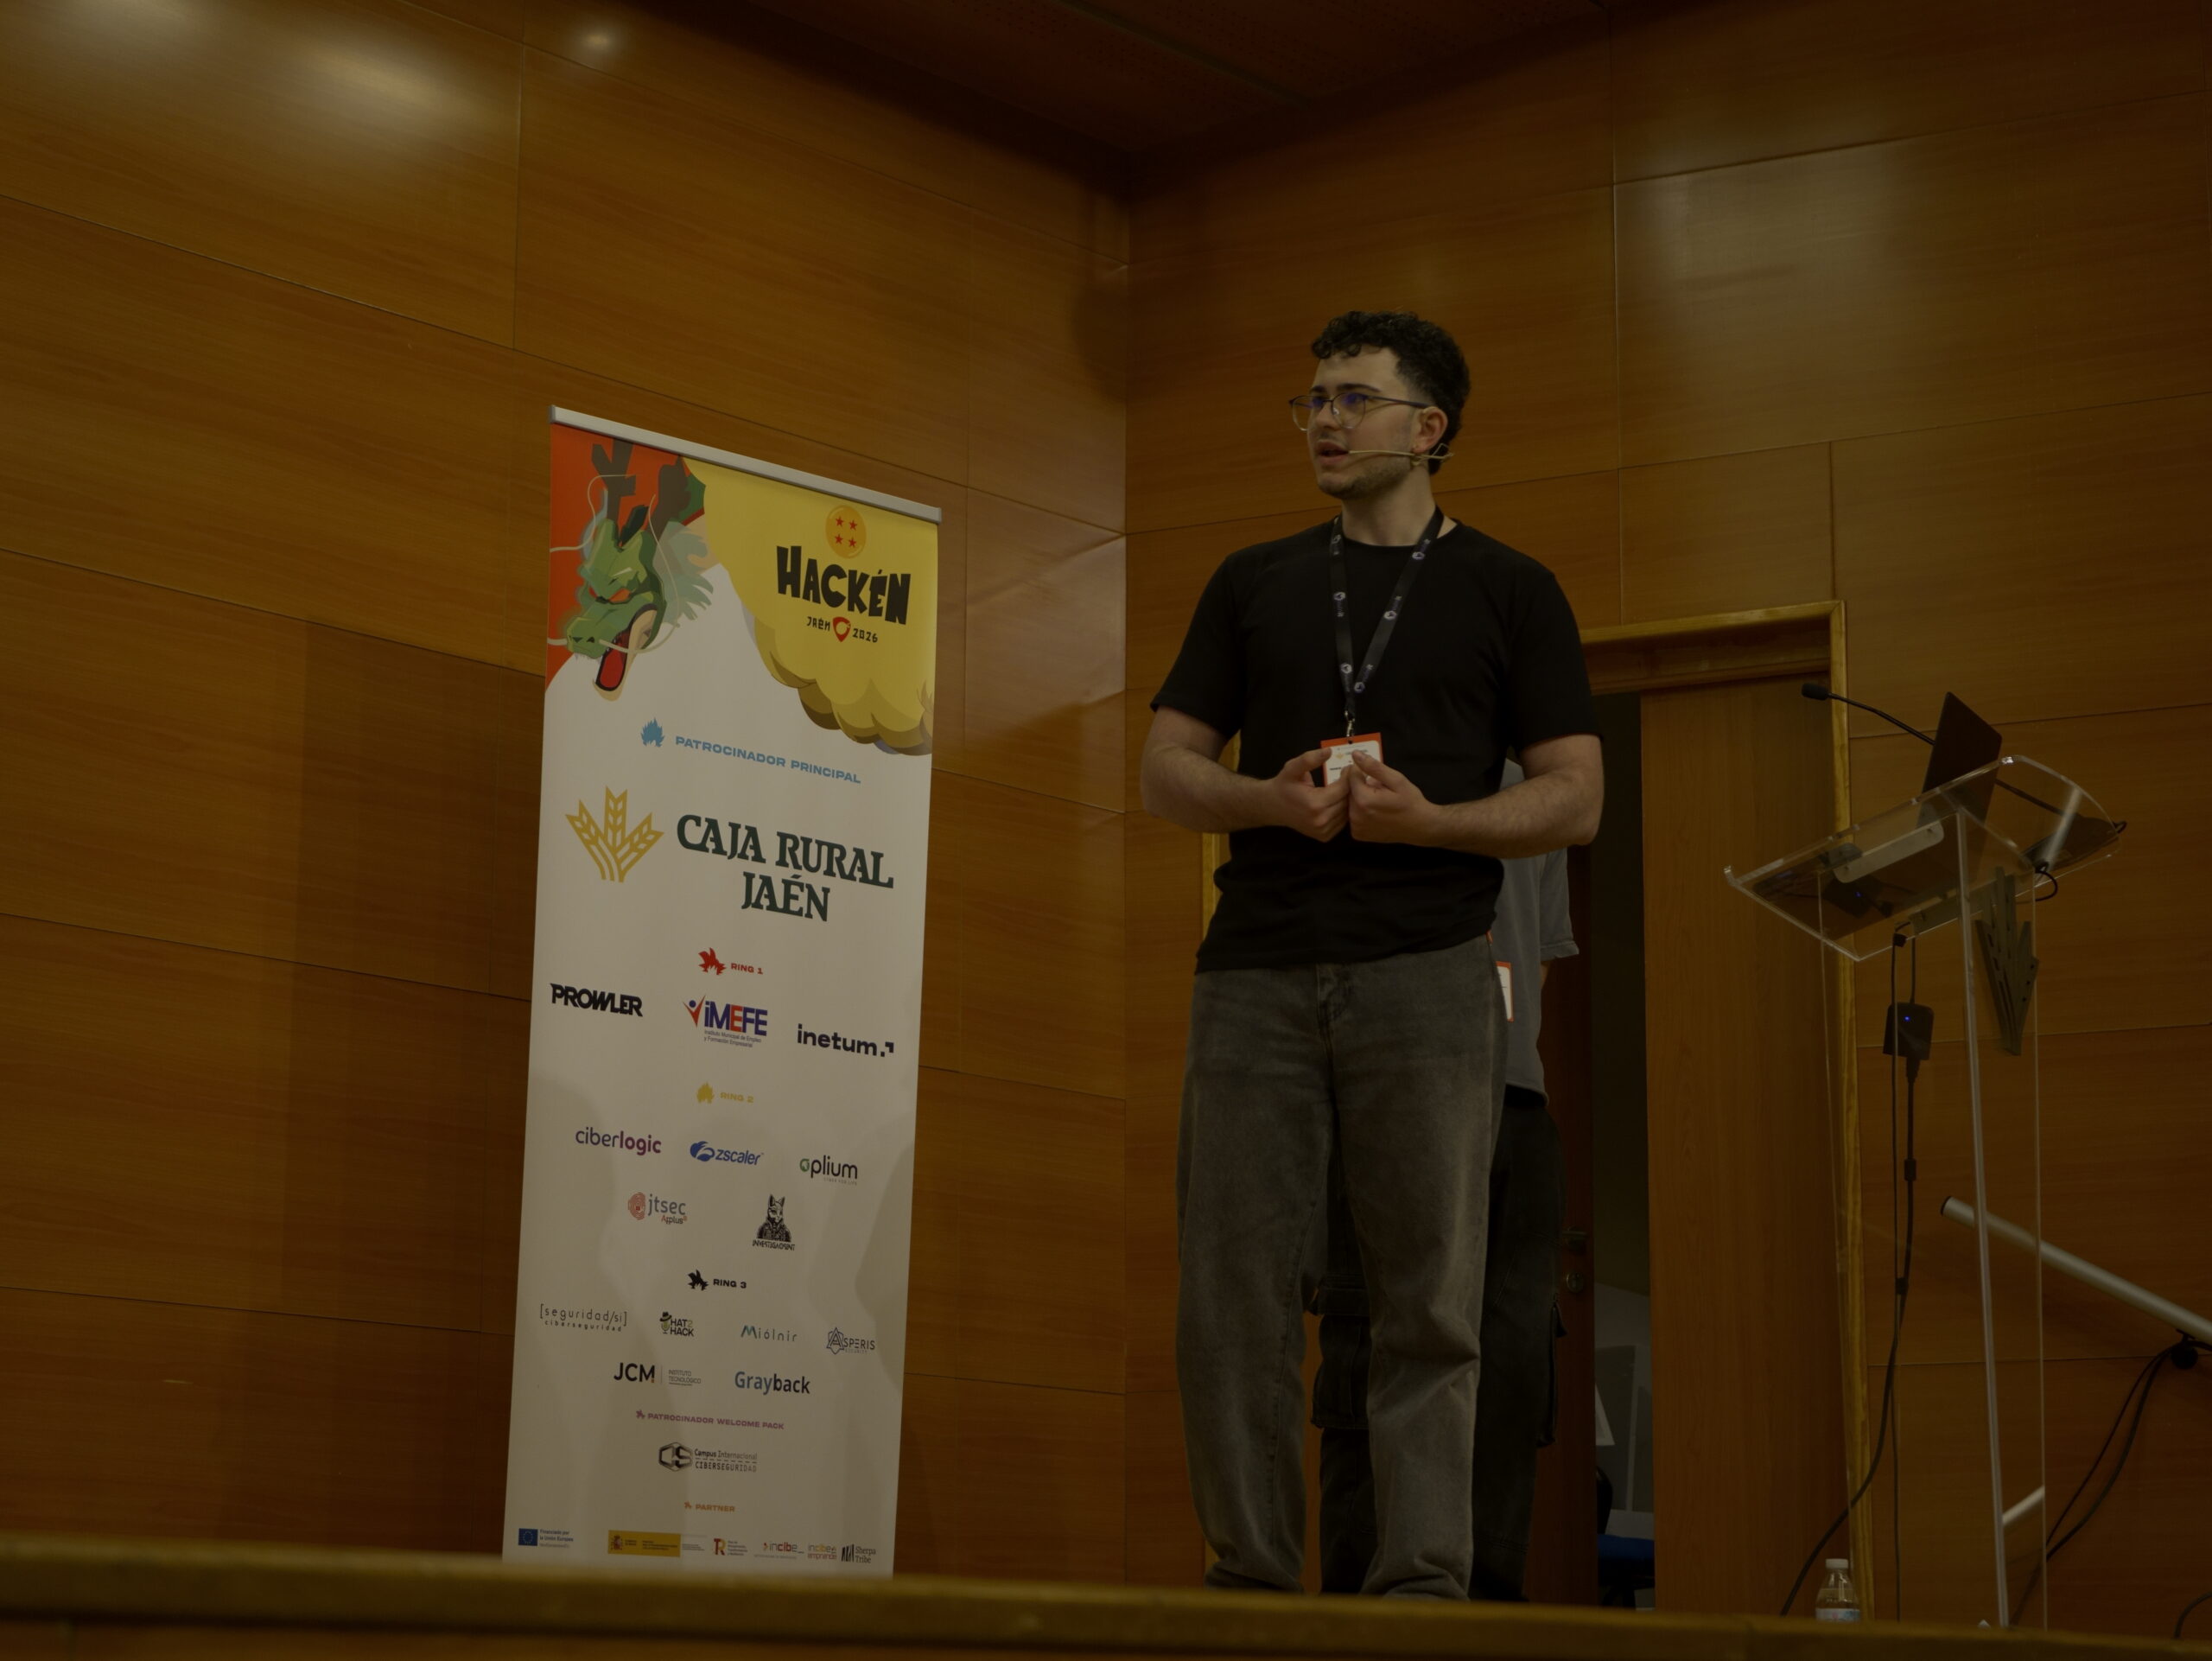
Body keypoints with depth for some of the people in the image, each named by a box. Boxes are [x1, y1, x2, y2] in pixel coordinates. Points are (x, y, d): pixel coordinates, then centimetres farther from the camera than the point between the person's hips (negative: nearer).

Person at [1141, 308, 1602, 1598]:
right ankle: (1251, 1578, 7)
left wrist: (1428, 818, -13)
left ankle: (1424, 1581, -1)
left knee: (1428, 1300, -4)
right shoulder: (1254, 585, 18)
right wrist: (1276, 798, -8)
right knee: (1234, 1294, -1)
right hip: (1258, 971, 3)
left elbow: (1575, 799, 4)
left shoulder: (1509, 590, 11)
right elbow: (1167, 772, 14)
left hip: (1425, 971, -2)